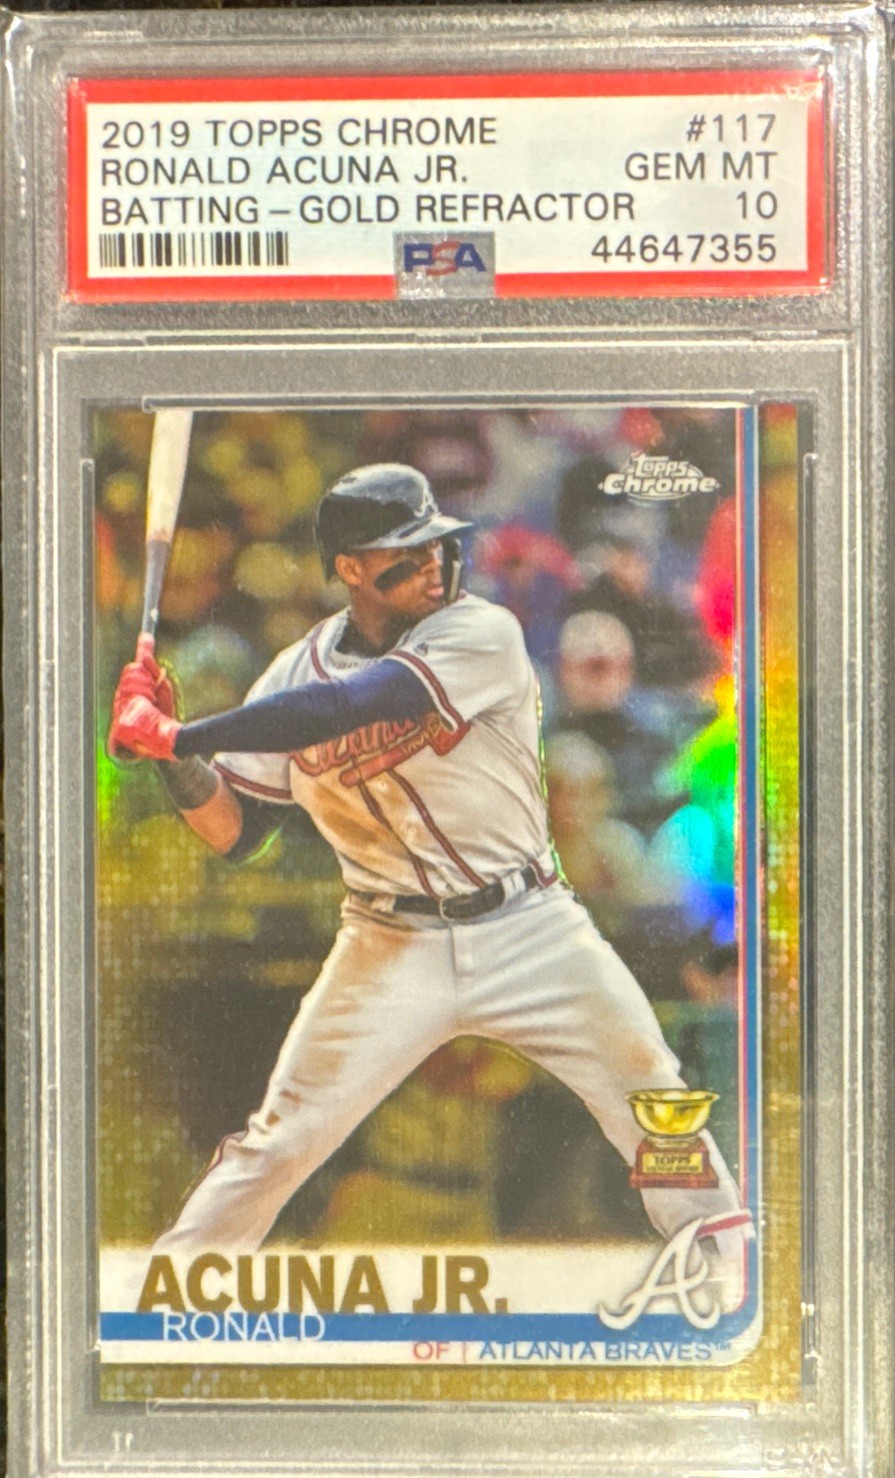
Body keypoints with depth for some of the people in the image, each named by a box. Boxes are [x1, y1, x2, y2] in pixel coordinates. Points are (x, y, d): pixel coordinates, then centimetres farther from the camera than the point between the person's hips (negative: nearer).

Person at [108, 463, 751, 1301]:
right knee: (285, 1132, -3)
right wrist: (172, 750, -20)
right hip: (392, 944, 1)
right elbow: (233, 833, -1)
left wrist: (177, 735, -30)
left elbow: (346, 707, -29)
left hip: (528, 927, -1)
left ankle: (727, 1255, 21)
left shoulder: (482, 634, -14)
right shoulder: (296, 672, -2)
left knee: (649, 1091, -1)